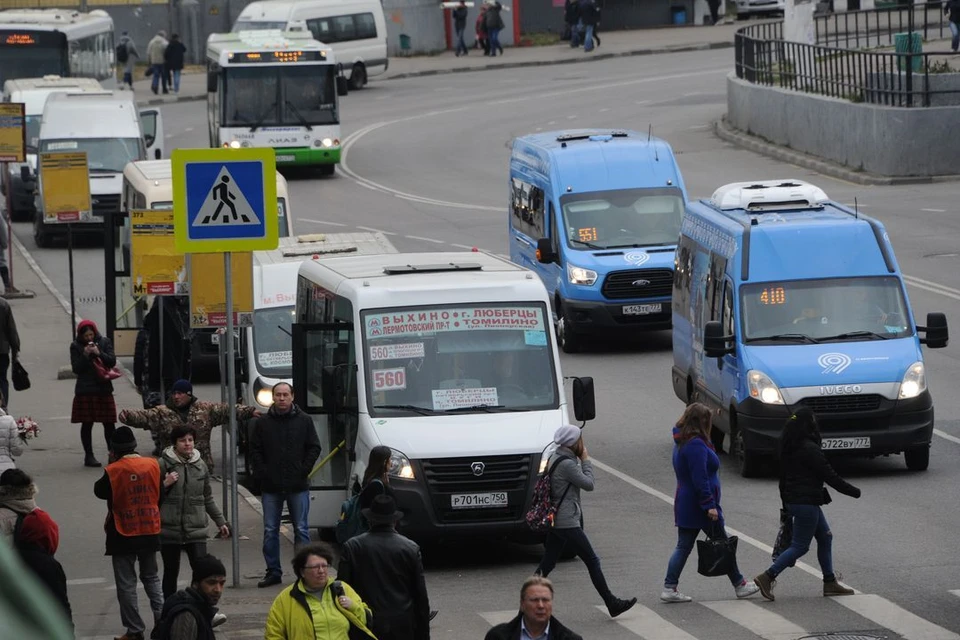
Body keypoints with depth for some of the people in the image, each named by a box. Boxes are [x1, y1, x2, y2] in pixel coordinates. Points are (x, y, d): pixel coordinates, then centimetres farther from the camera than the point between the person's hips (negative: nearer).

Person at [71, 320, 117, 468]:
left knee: (109, 423, 1)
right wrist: (85, 355, -17)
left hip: (104, 388, 1)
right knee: (87, 424, 2)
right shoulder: (76, 346, 0)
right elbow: (76, 368, -4)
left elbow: (112, 362, -2)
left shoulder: (104, 342, 3)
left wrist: (99, 353, -16)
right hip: (85, 391, -1)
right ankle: (88, 455, 9)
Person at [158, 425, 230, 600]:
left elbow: (208, 498, 19)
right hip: (170, 529, -2)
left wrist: (220, 522, 21)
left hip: (196, 528, 2)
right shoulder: (164, 464, -2)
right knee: (171, 572, 6)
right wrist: (165, 484, -15)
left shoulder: (200, 466, 9)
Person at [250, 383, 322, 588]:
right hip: (271, 487, 1)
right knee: (270, 531, 3)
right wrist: (262, 473, -4)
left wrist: (304, 471, -5)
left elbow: (314, 448, 4)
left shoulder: (304, 421, 3)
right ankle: (273, 571, 9)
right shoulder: (263, 423, 5)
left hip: (298, 486, -1)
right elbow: (255, 450, 7)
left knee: (301, 529, 2)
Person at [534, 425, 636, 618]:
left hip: (555, 521, 10)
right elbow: (588, 484, -11)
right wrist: (586, 461, -4)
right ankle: (612, 604, 4)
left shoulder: (555, 459, 13)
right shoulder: (567, 464, -19)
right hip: (568, 523, -10)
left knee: (547, 564, 9)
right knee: (592, 561, -1)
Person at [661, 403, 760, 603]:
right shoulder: (696, 445, -20)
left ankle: (669, 588, 1)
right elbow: (700, 479, -24)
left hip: (684, 505, 9)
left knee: (683, 546, 8)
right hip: (700, 507, -9)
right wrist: (710, 505, -23)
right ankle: (739, 585, 15)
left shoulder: (681, 443, 12)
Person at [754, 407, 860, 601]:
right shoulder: (809, 449, -19)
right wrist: (854, 492, -6)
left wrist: (785, 503, 24)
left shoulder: (788, 448, 8)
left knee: (825, 536, 17)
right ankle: (767, 577, -8)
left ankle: (830, 583, 20)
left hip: (793, 500, 9)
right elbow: (830, 476, -16)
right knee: (800, 545, -3)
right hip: (806, 502, -9)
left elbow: (783, 477, 15)